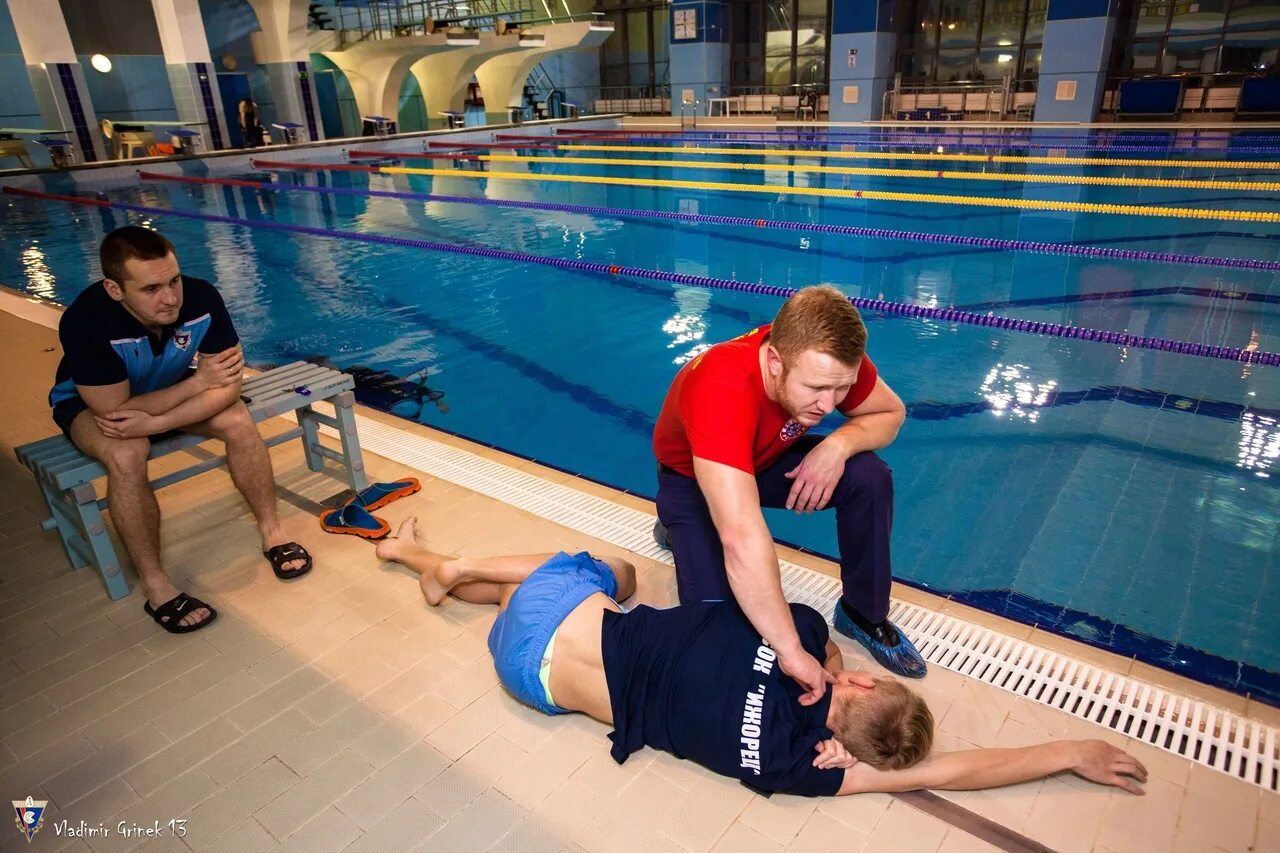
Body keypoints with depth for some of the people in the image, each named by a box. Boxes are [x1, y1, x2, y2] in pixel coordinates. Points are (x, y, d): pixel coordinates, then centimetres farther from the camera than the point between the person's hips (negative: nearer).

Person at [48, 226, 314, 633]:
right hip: (92, 402, -3)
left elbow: (228, 385, -25)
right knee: (126, 453, -33)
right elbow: (113, 411, -31)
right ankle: (154, 585, -20)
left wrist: (155, 423, -36)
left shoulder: (201, 297, -29)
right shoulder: (86, 322, -37)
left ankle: (271, 531, -7)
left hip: (168, 387, 3)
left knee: (237, 421, -24)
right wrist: (199, 381, -29)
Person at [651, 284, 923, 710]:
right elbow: (742, 540, -50)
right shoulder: (721, 389, -44)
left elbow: (890, 413, -7)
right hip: (693, 477, -4)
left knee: (870, 478, -21)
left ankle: (863, 614, 2)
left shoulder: (831, 360, -27)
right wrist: (791, 651, -45)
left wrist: (838, 445, -29)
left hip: (769, 459, 4)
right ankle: (679, 529, 15)